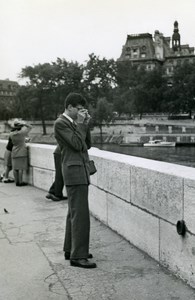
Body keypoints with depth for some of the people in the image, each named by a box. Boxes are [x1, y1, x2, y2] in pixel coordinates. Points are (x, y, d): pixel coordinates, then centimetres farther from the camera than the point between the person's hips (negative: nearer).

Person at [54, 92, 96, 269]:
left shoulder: (74, 123, 17)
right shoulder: (61, 123, -9)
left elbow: (87, 144, 13)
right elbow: (77, 144, -17)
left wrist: (85, 124, 5)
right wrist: (80, 124, -9)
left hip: (81, 171, 10)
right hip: (74, 170, -10)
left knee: (74, 213, 14)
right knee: (80, 214, -12)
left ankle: (70, 249, 23)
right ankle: (78, 256, -9)